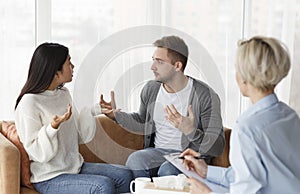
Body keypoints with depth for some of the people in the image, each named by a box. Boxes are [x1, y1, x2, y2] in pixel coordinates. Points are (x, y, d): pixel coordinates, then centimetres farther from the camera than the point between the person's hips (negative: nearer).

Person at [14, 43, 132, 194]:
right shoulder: (29, 103, -16)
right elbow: (37, 153, -17)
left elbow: (80, 136, 11)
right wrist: (53, 126, -32)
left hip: (76, 166, 8)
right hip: (49, 179, -8)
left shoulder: (63, 93, 9)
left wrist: (92, 112, -1)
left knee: (125, 176, -7)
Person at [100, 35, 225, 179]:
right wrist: (116, 114, 9)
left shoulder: (206, 96, -14)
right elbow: (143, 123, 25)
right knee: (134, 160, -29)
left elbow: (217, 148, -16)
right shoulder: (151, 89, 5)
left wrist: (190, 131, -34)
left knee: (167, 170, -36)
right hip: (158, 150, 4)